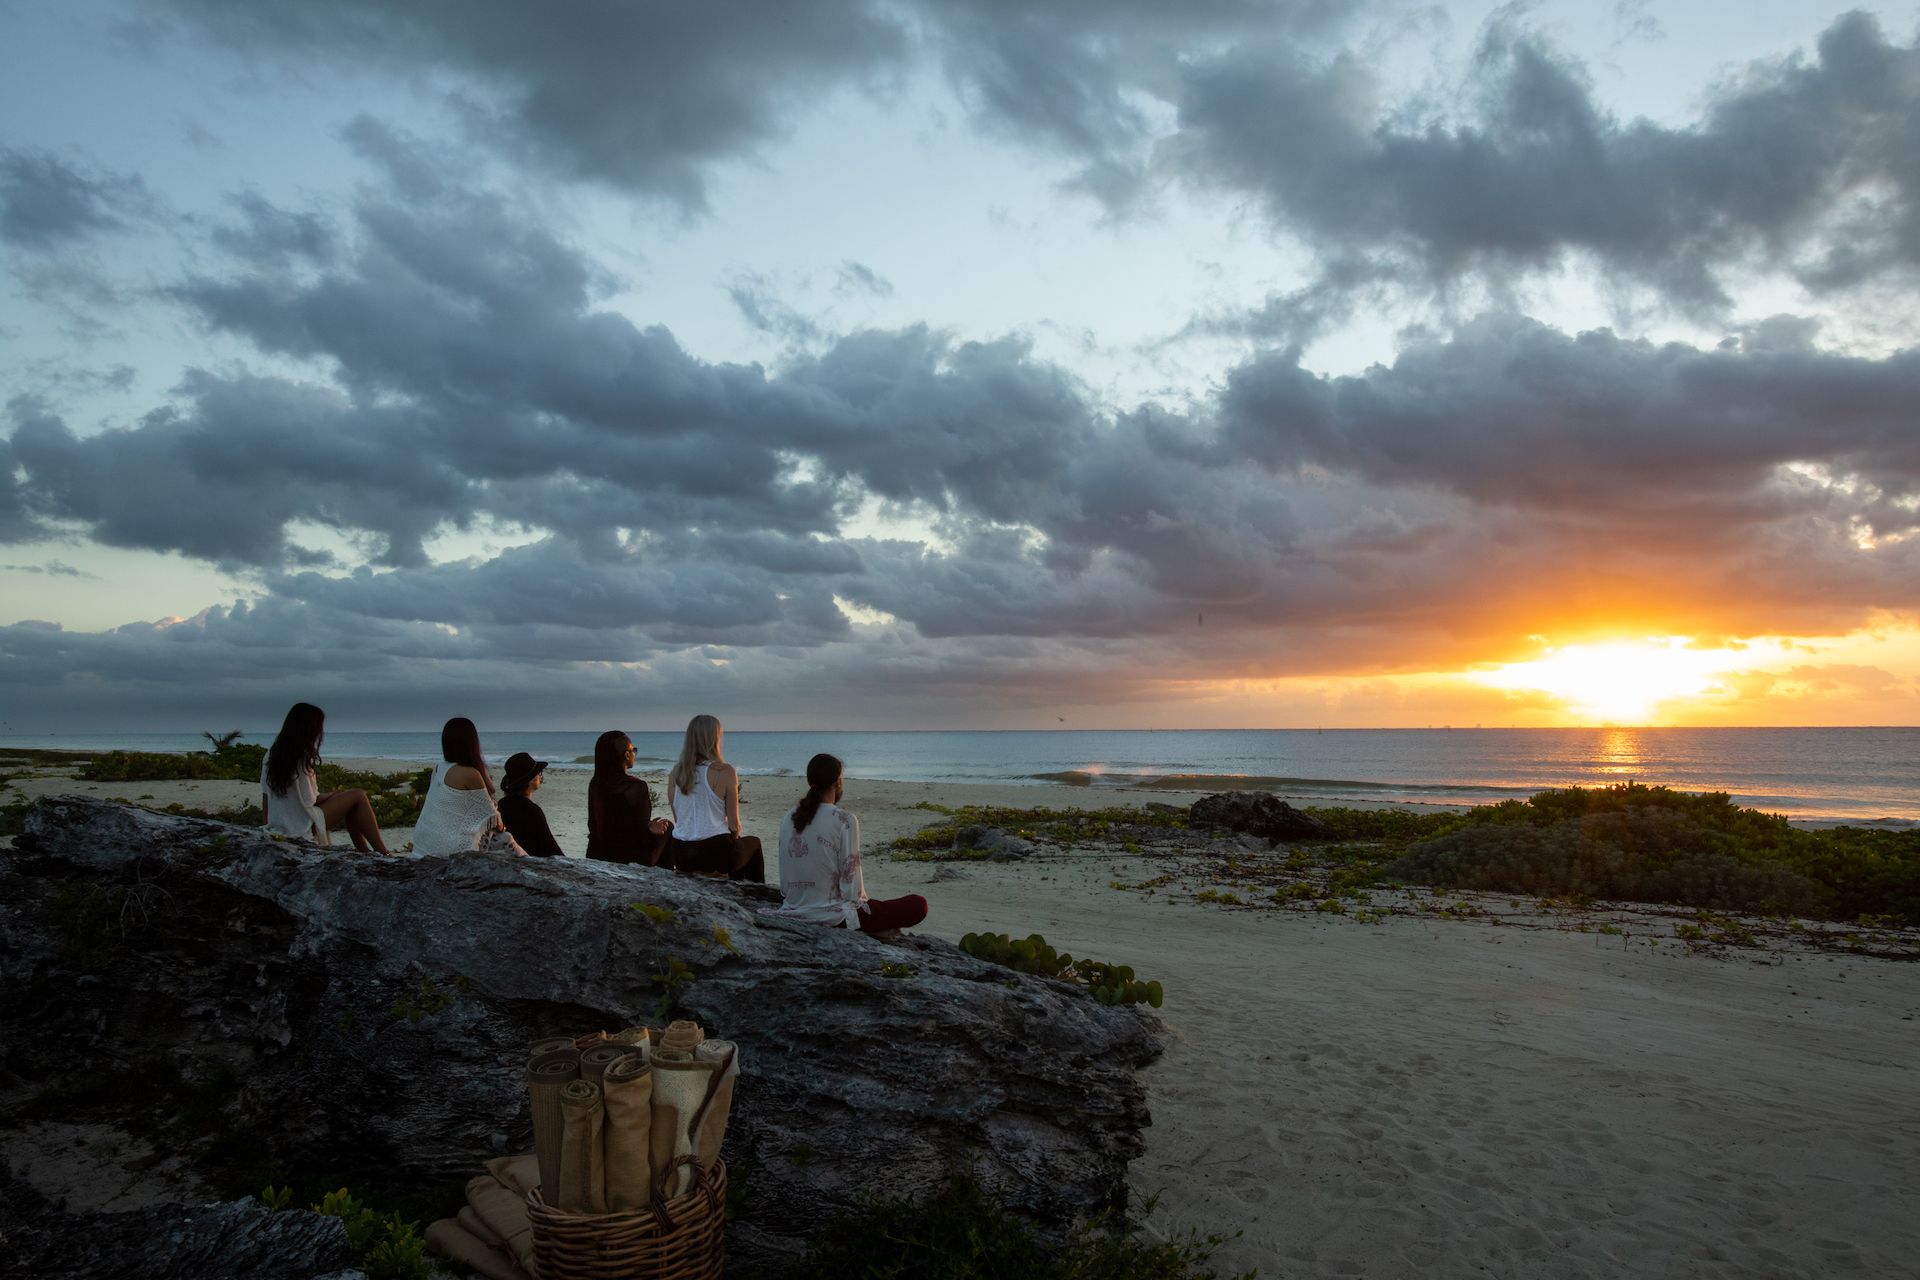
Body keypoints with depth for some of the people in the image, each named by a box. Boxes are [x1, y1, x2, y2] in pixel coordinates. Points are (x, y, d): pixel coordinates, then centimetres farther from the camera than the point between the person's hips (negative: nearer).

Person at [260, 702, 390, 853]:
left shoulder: (271, 754, 5)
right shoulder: (302, 758, -18)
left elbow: (266, 796, 10)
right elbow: (310, 800, -13)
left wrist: (265, 825, 20)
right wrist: (333, 795, 7)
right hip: (302, 830, -8)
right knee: (358, 796, 0)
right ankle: (382, 854, 0)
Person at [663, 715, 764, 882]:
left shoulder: (676, 772, 3)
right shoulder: (724, 771, -11)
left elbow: (678, 819, 10)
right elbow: (734, 825, -7)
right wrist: (734, 836, 14)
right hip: (715, 853, -5)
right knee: (753, 843, 28)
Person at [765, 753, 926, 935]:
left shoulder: (788, 819, 2)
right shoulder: (844, 820, -16)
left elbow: (785, 878, 9)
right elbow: (850, 880, -14)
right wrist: (864, 902, 5)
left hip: (796, 911, 7)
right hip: (834, 917, -7)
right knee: (918, 905, 1)